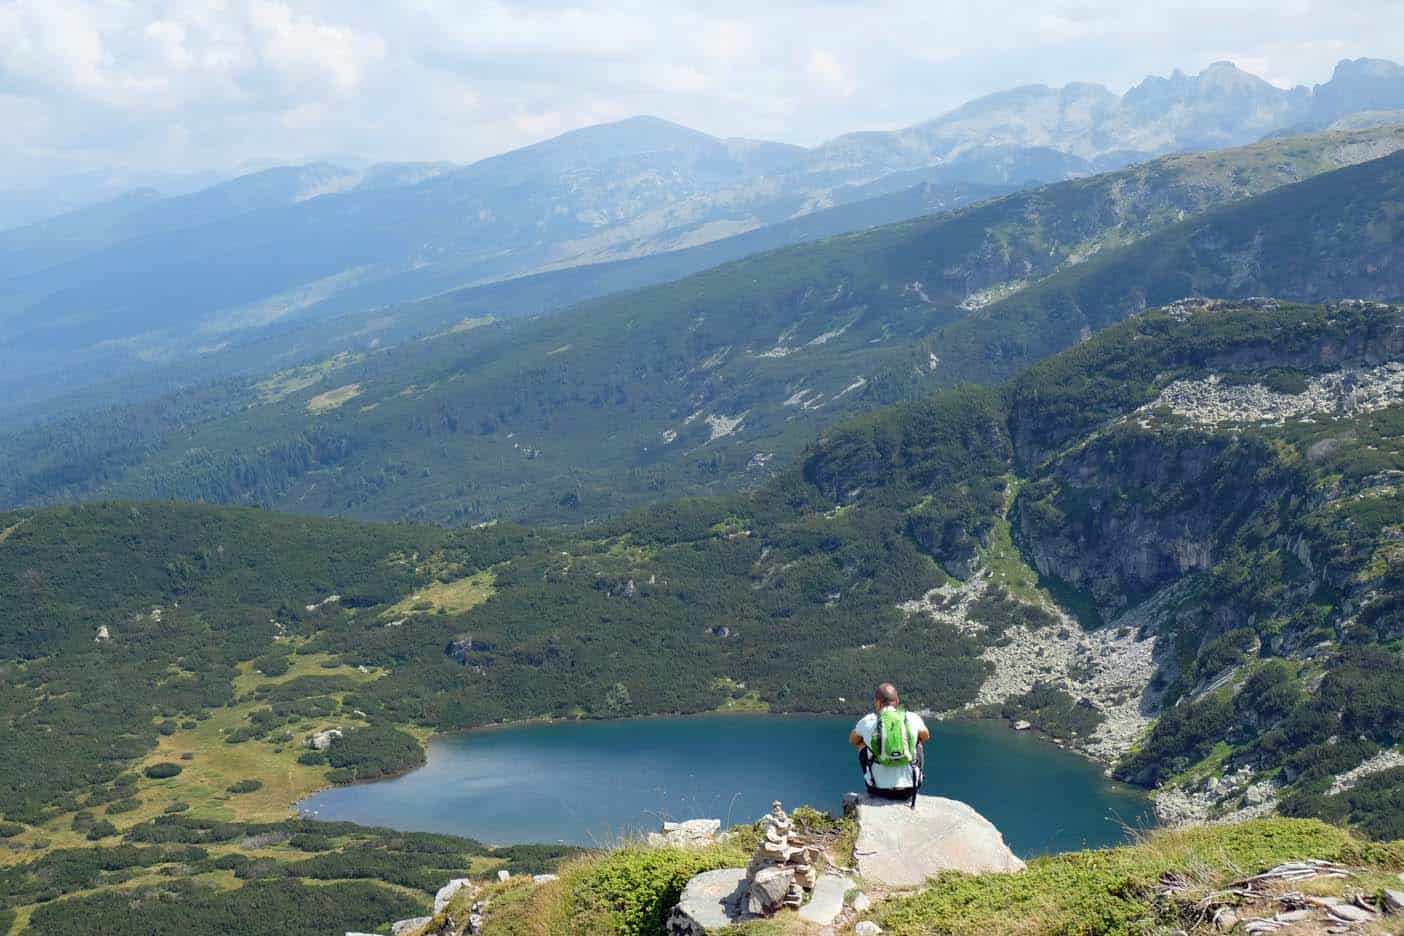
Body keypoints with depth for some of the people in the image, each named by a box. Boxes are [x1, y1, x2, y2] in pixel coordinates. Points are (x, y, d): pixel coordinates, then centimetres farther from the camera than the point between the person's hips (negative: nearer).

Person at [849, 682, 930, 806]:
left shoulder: (867, 721, -5)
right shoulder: (912, 719, -3)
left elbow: (852, 740, 18)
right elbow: (926, 737, 21)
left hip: (879, 790, -1)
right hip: (909, 789, 1)